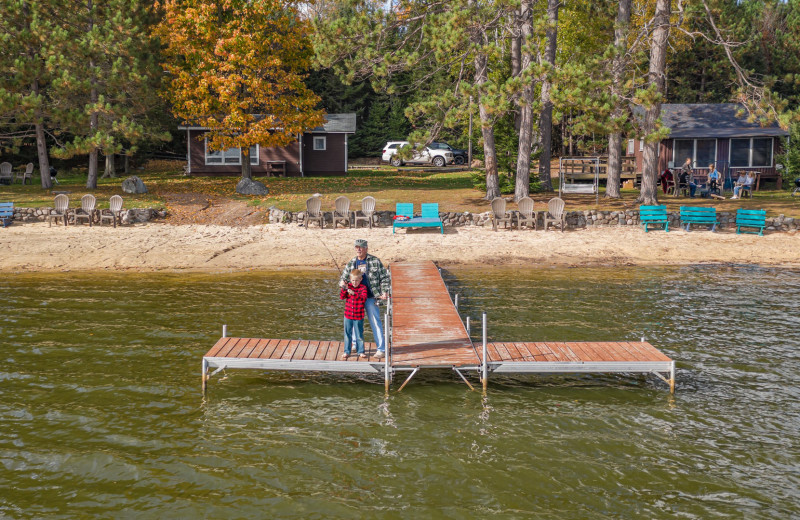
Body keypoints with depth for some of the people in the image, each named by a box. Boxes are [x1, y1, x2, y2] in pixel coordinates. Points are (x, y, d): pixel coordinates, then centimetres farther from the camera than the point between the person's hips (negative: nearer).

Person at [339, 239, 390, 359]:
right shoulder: (351, 264, 9)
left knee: (375, 323, -6)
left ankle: (381, 349, -2)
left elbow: (385, 277, 2)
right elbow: (343, 278, 16)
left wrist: (385, 292, -11)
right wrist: (342, 283, -9)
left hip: (371, 298, -4)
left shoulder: (375, 261, -1)